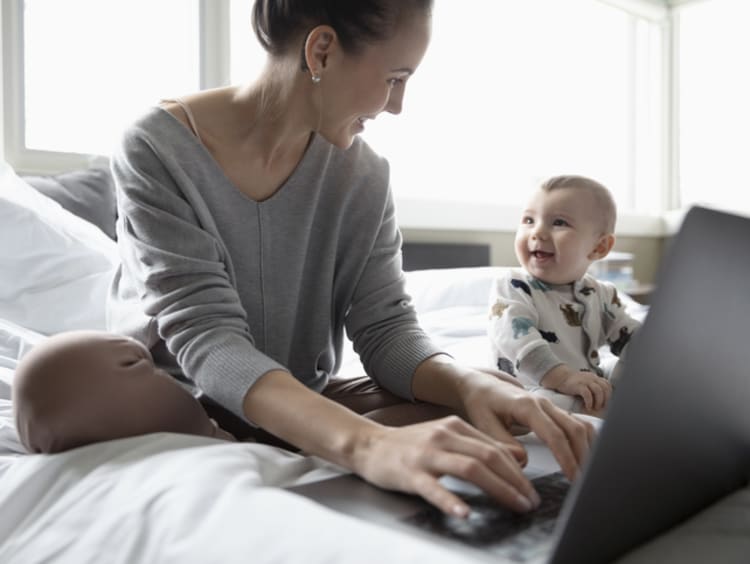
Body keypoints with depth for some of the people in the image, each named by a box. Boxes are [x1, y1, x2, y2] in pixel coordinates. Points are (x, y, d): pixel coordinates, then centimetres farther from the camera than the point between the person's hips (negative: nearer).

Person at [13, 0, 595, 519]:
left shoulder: (362, 174, -3)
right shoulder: (157, 150, -17)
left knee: (474, 413, -18)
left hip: (299, 406, 3)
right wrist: (365, 443, -44)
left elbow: (387, 327, -9)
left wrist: (471, 383, -32)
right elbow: (205, 338, -27)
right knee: (61, 375, -34)